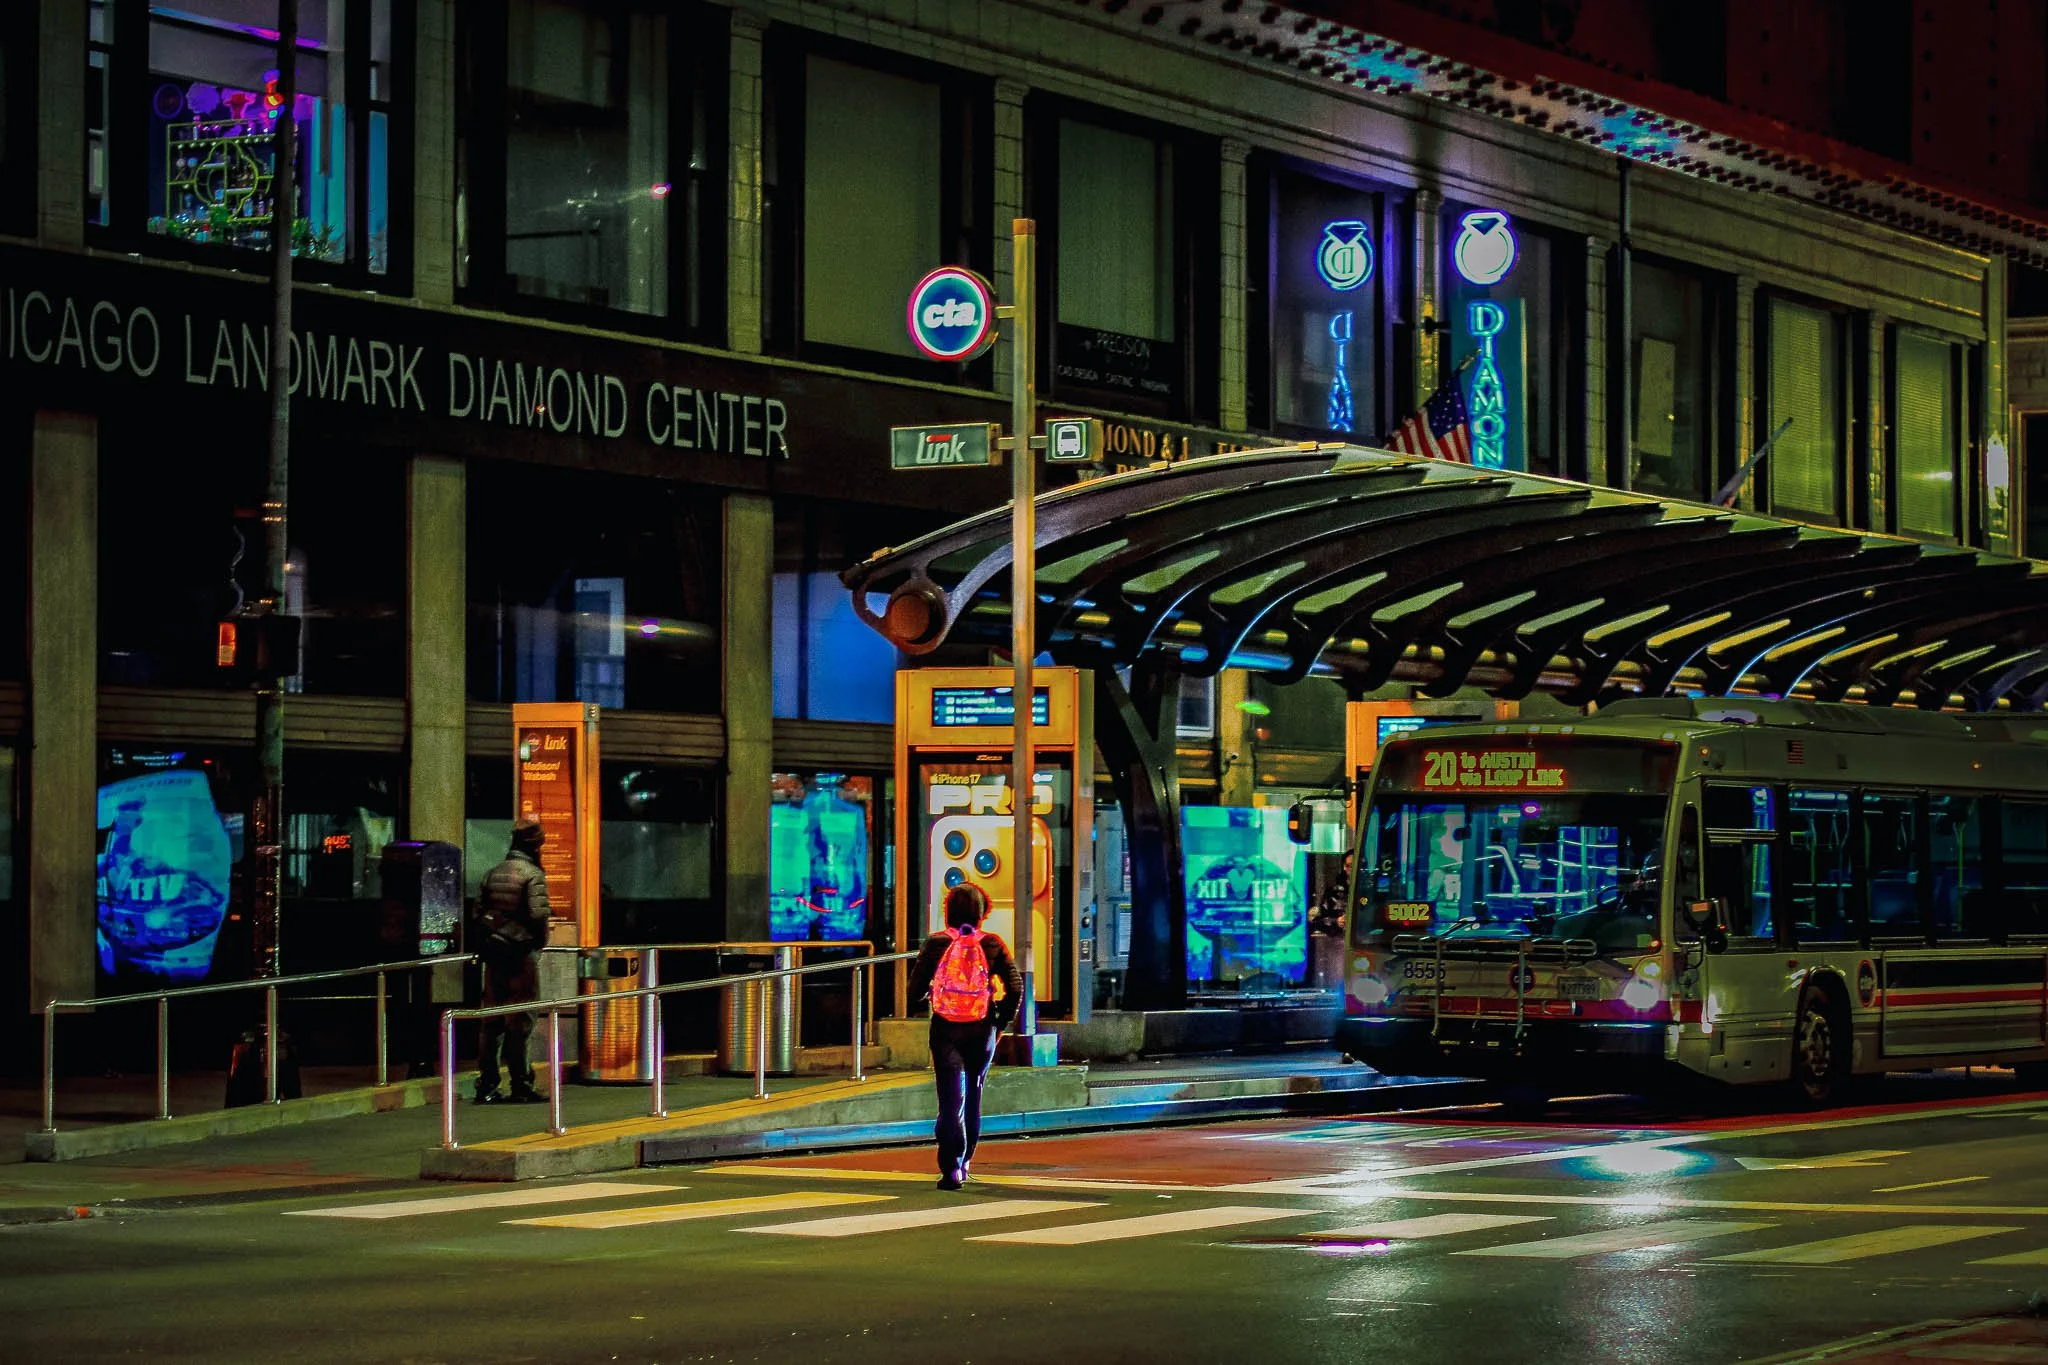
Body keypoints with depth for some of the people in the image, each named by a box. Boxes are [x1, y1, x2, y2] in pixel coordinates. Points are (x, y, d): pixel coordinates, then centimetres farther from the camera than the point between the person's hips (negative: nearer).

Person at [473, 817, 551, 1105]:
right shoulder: (532, 875, -10)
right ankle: (520, 1085, 0)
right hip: (522, 954, -6)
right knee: (520, 1021, -2)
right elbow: (538, 914, -18)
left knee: (491, 1019, 8)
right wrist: (541, 940, -2)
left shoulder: (492, 874, 10)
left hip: (494, 953, 6)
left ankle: (486, 1085, 8)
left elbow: (478, 912, 9)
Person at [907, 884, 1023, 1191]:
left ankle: (952, 1167, -16)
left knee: (951, 1099, -3)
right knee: (973, 1096, 19)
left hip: (945, 1029, -1)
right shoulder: (992, 945, -2)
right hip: (981, 1030, 1)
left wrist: (930, 994, 21)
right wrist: (1001, 1022, 6)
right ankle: (964, 1161, 29)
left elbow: (915, 990, -2)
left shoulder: (935, 944, -4)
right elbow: (1015, 988, -7)